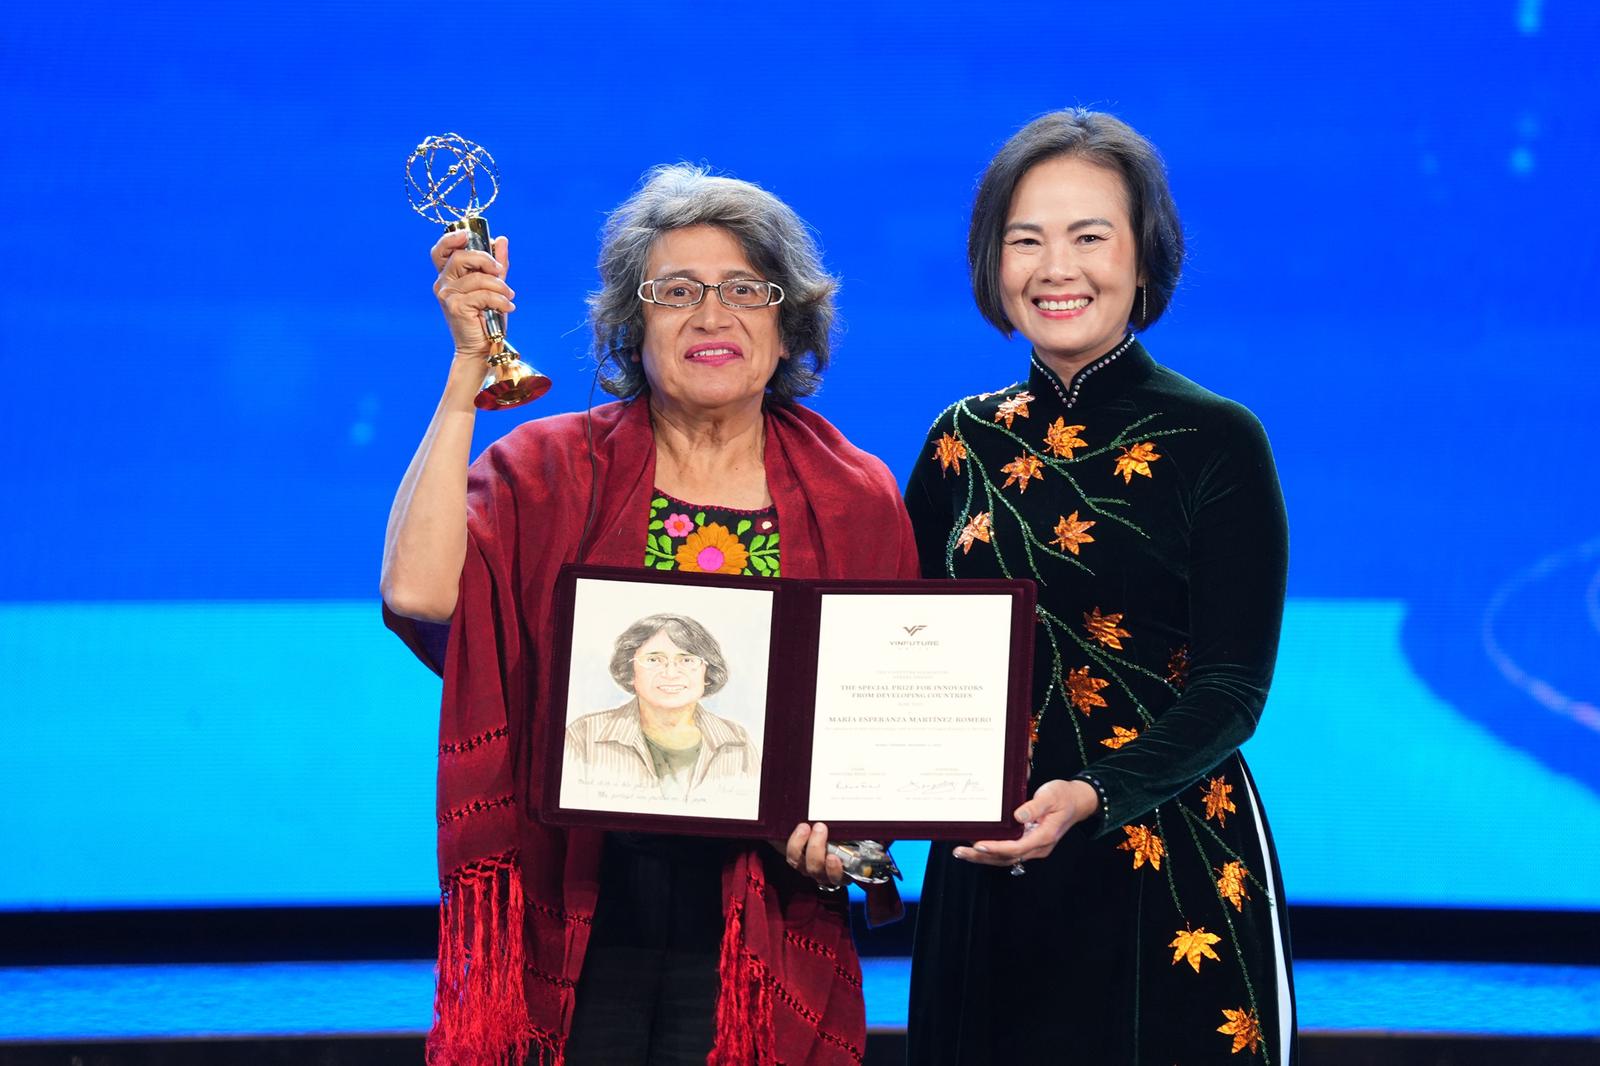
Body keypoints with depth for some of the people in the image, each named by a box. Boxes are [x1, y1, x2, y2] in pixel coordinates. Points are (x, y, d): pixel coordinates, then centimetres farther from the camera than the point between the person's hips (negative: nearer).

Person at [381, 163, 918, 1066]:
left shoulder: (857, 504, 5)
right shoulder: (551, 472, 2)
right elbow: (418, 592, -17)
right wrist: (469, 369, -14)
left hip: (760, 943, 1)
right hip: (571, 923, -1)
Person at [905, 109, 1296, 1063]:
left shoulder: (1218, 442, -5)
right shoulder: (964, 441, 7)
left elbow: (1232, 691, -11)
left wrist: (1092, 797, -27)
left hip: (1169, 877, -4)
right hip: (985, 874, 4)